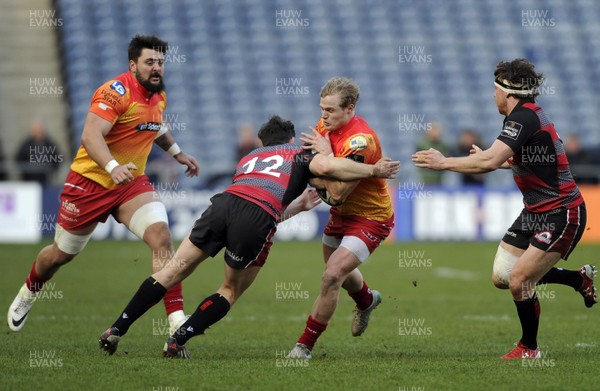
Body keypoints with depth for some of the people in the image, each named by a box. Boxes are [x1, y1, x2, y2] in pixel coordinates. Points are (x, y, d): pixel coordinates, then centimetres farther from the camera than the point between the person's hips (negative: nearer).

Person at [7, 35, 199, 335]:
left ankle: (177, 321, -25)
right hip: (90, 182, -5)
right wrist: (113, 166, -48)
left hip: (132, 184, 5)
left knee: (161, 236, -21)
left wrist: (177, 153, 27)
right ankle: (27, 294, 45)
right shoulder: (117, 91, -21)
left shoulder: (159, 95, 5)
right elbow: (90, 135, -34)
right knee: (62, 254, 12)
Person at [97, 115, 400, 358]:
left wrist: (298, 206, 53)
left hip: (225, 202, 4)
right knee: (231, 291, 17)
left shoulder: (248, 159, 39)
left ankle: (116, 330, 6)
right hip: (258, 218, -4)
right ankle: (177, 342, 9)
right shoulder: (298, 156, 26)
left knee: (174, 270, 11)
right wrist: (373, 170, 12)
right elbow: (326, 166, 3)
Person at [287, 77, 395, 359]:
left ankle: (305, 346, -9)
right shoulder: (326, 126, -7)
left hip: (370, 217, -9)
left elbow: (338, 193, -34)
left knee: (332, 277, -20)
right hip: (342, 212, 9)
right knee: (338, 271, 28)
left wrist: (325, 153, -30)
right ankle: (367, 300, 62)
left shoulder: (360, 141, -31)